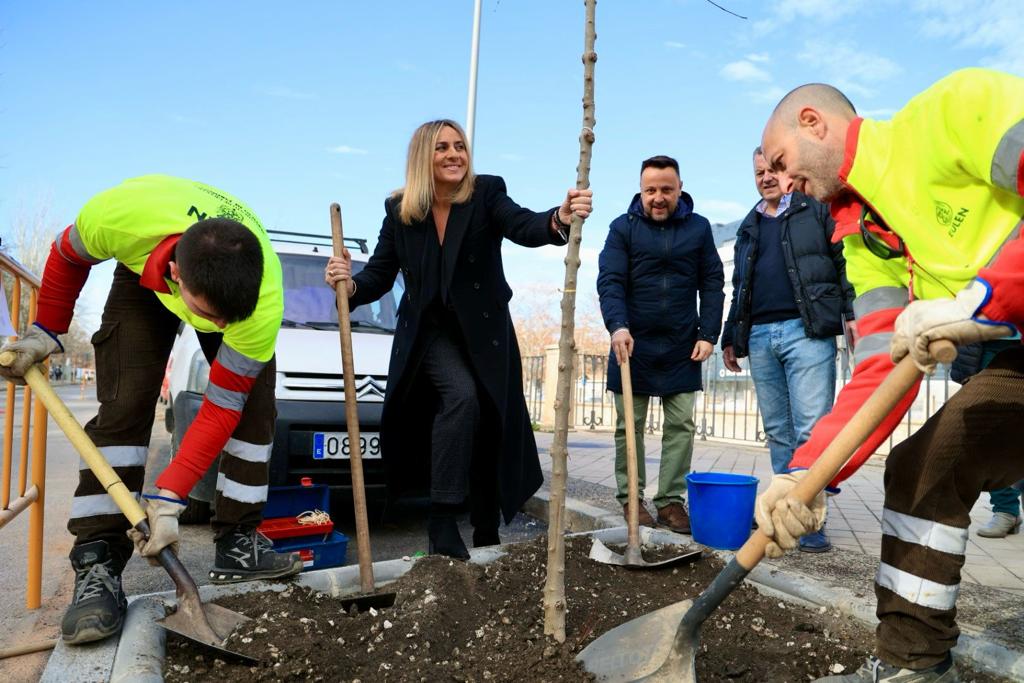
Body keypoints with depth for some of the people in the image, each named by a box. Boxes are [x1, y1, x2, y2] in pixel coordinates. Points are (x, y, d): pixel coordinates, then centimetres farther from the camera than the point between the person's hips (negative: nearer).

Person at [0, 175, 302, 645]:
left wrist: (169, 499, -35)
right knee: (124, 405, -16)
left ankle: (238, 545, 1)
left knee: (254, 404, -11)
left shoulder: (264, 303, -44)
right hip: (142, 272, 0)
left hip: (237, 286, 1)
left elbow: (221, 408, -33)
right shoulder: (117, 216, -43)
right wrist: (46, 332, -5)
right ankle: (96, 566, -13)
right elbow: (68, 255, -15)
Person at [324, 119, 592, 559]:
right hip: (430, 332, -1)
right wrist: (350, 284, -25)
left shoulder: (486, 194, -11)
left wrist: (559, 219, -52)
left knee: (493, 427, 6)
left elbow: (524, 227, -29)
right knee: (461, 396, -30)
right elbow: (380, 275, -2)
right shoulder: (399, 211, -4)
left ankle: (487, 536, 26)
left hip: (484, 332, 1)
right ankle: (443, 519, -20)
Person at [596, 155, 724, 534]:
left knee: (681, 425, 4)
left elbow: (712, 284, 6)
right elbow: (609, 282, -9)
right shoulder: (623, 227, -1)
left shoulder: (698, 228, 5)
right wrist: (617, 326, -25)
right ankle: (630, 498, 15)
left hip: (681, 347, 2)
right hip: (633, 344, -2)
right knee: (630, 425, 5)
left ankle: (671, 499, 13)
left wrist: (708, 334, -3)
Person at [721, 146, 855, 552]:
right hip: (760, 336, 5)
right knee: (778, 431, 7)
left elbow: (846, 261, 1)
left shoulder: (817, 209, 9)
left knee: (810, 429, -8)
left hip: (806, 330, -5)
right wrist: (731, 337, 21)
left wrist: (851, 313, -11)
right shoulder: (749, 227, 24)